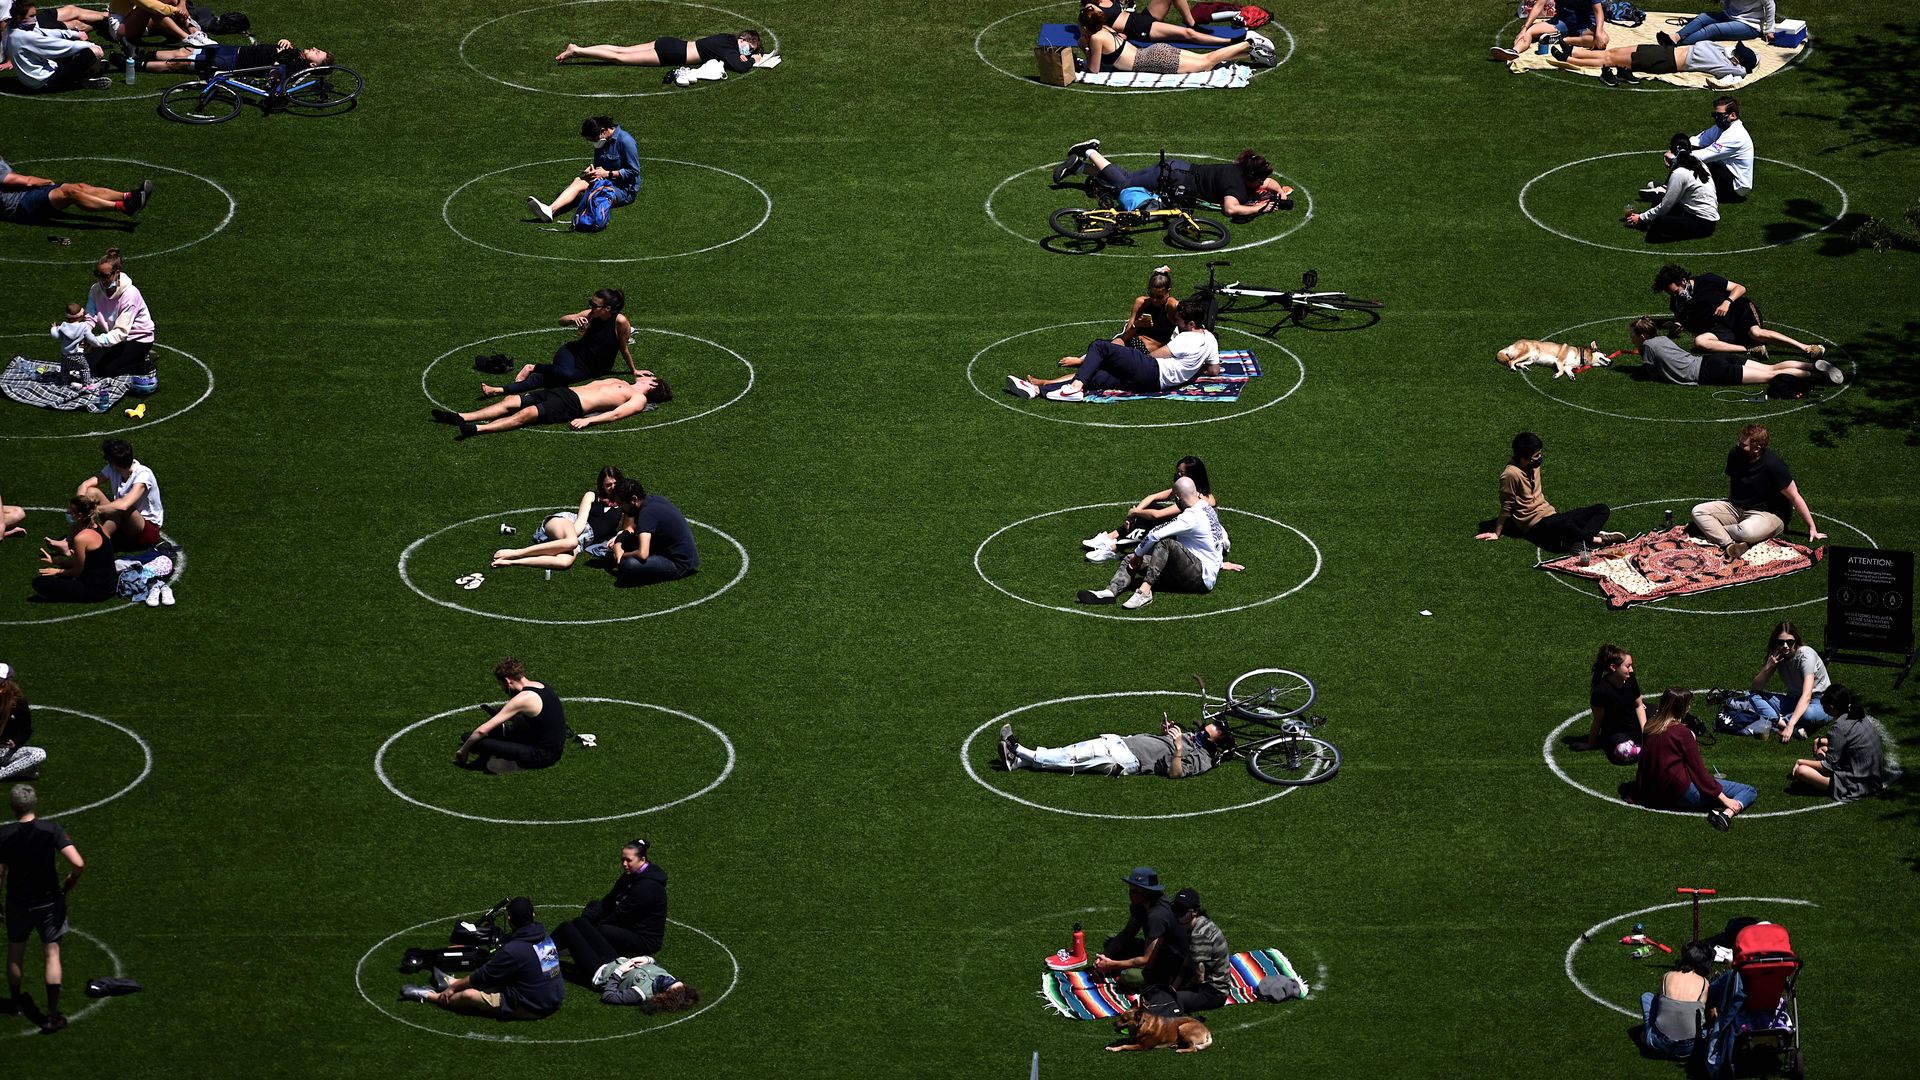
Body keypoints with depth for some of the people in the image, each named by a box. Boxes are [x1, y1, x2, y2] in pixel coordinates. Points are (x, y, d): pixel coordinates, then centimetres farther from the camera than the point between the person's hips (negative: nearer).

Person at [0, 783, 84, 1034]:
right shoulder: (51, 829, -17)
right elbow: (78, 863, -25)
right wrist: (70, 882, -3)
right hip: (49, 902, -1)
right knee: (52, 954, 7)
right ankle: (53, 1015, 4)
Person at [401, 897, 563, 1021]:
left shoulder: (514, 950, -24)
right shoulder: (543, 934, 1)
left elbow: (482, 976, -9)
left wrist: (454, 987, 8)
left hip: (531, 1008, -8)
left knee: (469, 995, -7)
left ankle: (428, 996, 16)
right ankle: (450, 982, 42)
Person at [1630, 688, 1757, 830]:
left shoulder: (1650, 728, 6)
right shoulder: (1682, 732, -13)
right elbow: (1698, 770, -13)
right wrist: (1724, 799, -11)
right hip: (1681, 794, -8)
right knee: (1749, 792, -11)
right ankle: (1726, 814, -35)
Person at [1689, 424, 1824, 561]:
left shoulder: (1772, 465, -22)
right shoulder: (1735, 454, -5)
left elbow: (1794, 497, -17)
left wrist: (1812, 528, -14)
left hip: (1767, 514, -7)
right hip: (1736, 507, 7)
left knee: (1747, 531, -41)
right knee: (1698, 511, -15)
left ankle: (1712, 530, -11)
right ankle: (1730, 545, -36)